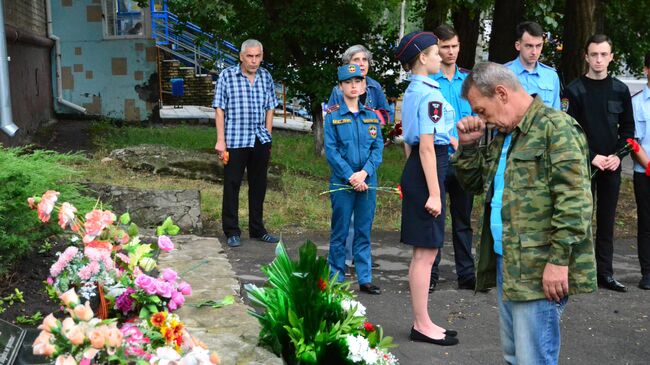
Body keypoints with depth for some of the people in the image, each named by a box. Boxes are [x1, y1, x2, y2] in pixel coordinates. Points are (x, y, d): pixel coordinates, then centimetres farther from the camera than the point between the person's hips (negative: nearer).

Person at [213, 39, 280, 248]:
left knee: (259, 185, 12)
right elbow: (219, 109, -5)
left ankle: (257, 229, 24)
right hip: (235, 141, -4)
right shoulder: (227, 76, -3)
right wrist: (220, 140, -10)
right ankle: (232, 232, 12)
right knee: (232, 186, 1)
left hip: (261, 140, 4)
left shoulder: (266, 77, 8)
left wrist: (268, 136, 9)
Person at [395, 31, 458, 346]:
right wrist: (433, 193, -21)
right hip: (428, 170, -10)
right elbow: (427, 146, -21)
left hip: (414, 169, 10)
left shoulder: (412, 92, 15)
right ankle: (422, 325, 7)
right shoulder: (430, 94, -16)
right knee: (426, 252, -2)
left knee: (423, 252, 15)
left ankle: (422, 322, 23)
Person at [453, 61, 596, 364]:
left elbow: (574, 200, -18)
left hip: (539, 271, -9)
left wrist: (559, 259, -20)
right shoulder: (502, 134, 17)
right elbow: (474, 184, 25)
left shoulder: (556, 127, -11)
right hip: (506, 264, 9)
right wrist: (468, 144, 8)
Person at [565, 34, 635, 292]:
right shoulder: (575, 90, -2)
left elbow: (627, 128, 11)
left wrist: (617, 155, -5)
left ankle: (605, 272, 14)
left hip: (611, 166, 3)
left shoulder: (620, 90, 9)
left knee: (607, 221, 7)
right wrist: (592, 157, -13)